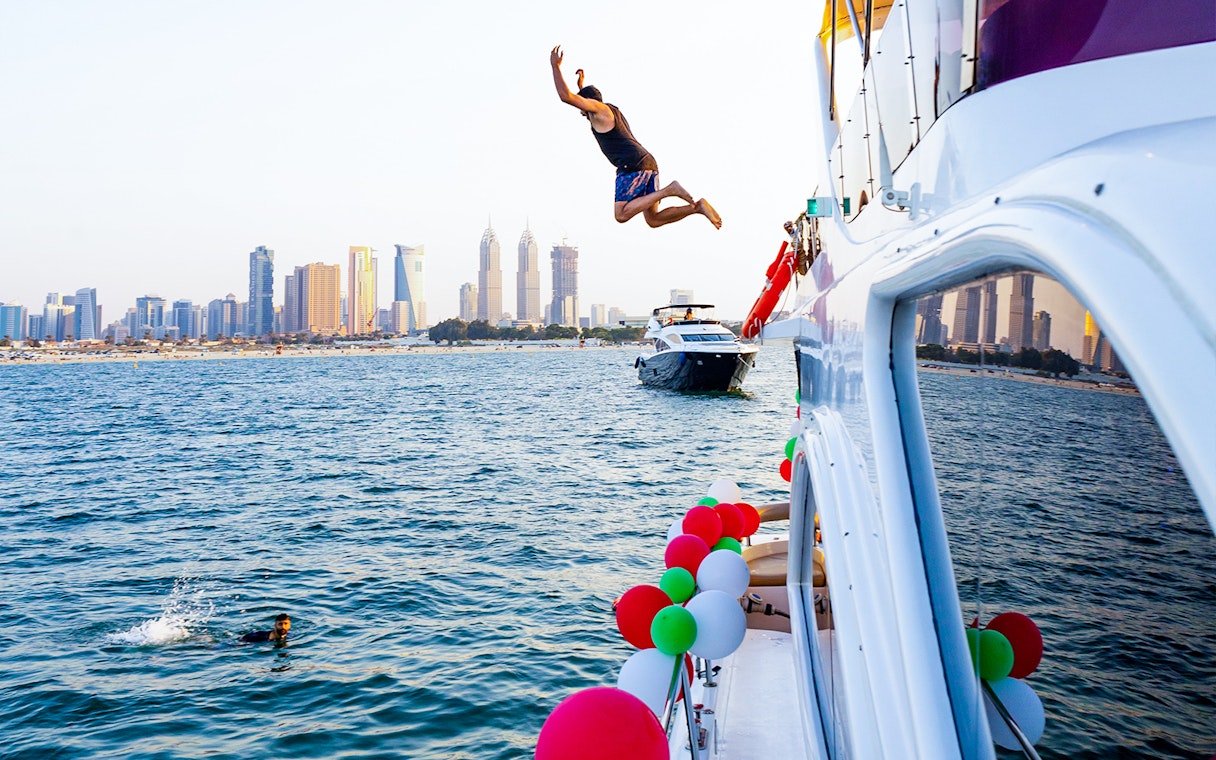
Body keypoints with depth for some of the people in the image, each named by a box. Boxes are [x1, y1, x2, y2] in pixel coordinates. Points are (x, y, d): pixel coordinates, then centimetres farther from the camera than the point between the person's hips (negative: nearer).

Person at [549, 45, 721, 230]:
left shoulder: (599, 108, 3)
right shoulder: (612, 110, 30)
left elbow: (566, 96, -7)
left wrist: (555, 66, 3)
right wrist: (581, 85, 48)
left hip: (632, 165, -9)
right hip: (648, 162, 9)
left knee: (621, 215, -14)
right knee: (653, 219, 5)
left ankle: (669, 190, -21)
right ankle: (697, 206, -10)